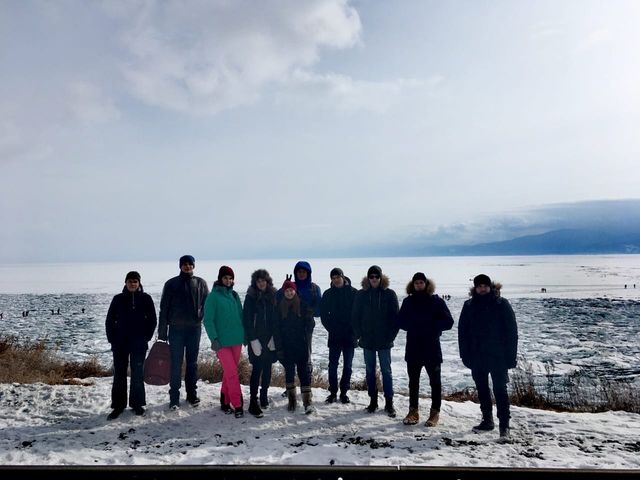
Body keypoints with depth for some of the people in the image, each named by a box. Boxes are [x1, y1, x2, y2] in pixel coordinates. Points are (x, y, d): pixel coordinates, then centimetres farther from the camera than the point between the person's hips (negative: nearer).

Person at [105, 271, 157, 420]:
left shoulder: (146, 298, 1)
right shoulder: (118, 299, 3)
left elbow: (152, 320, 3)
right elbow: (109, 321, 7)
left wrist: (146, 338, -2)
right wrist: (112, 339, 0)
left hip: (139, 345, -1)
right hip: (120, 345, 1)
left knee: (137, 375, 4)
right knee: (119, 375, 5)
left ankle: (137, 404, 16)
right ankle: (118, 406, 14)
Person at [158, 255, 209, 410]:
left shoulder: (201, 283, 5)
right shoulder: (171, 284, 1)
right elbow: (164, 308, 0)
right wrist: (162, 332, -3)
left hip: (194, 328, 2)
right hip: (176, 329, -1)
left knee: (192, 363, 10)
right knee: (176, 364, 1)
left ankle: (192, 394, 21)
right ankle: (174, 397, 8)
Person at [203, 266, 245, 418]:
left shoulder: (234, 295, 10)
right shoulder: (213, 296, -7)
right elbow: (208, 320, -10)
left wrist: (244, 335, 14)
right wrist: (214, 339, -17)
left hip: (236, 340, 5)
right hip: (222, 342, -5)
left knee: (229, 372, 13)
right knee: (232, 373, -7)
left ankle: (225, 400, 26)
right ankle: (237, 405, -1)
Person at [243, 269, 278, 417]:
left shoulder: (273, 296, 5)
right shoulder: (251, 297, -4)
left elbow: (276, 317, 7)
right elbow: (247, 320, -6)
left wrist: (273, 336, -2)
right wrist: (253, 340, -12)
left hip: (270, 339, 4)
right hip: (256, 339, -3)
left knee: (267, 369, 10)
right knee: (257, 369, -7)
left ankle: (264, 395, 26)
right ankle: (253, 403, -4)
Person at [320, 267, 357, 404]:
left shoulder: (353, 293, -4)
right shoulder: (328, 294, 2)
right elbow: (323, 314, 7)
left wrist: (354, 330, -7)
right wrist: (331, 328, -2)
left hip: (349, 336, -1)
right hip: (334, 336, 1)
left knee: (347, 366, 7)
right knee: (333, 365, 3)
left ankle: (344, 392, 18)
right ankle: (333, 392, 13)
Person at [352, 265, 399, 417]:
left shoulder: (389, 294, -3)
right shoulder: (361, 295, 2)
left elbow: (395, 317, -2)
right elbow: (355, 316, 5)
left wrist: (391, 336, -7)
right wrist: (360, 335, -1)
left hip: (384, 341, -2)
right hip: (367, 341, 2)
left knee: (386, 371, 3)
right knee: (370, 371, 10)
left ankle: (389, 403, 11)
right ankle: (373, 401, 21)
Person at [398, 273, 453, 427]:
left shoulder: (437, 301, -4)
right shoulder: (408, 301, 5)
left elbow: (448, 322, -7)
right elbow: (400, 321, 7)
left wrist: (431, 326, -15)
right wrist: (412, 326, -10)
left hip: (432, 348, -3)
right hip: (413, 348, 3)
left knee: (435, 381, 7)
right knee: (413, 381, 11)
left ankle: (435, 412, 17)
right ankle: (413, 411, 21)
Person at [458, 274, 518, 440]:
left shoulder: (502, 304, -5)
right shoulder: (469, 306, 3)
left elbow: (511, 331, -6)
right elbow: (462, 331, 4)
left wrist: (510, 356, -11)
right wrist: (466, 355, -2)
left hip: (498, 356, -4)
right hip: (477, 357, 4)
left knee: (500, 389, -4)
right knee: (482, 389, 13)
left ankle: (504, 425, 2)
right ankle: (487, 420, 26)